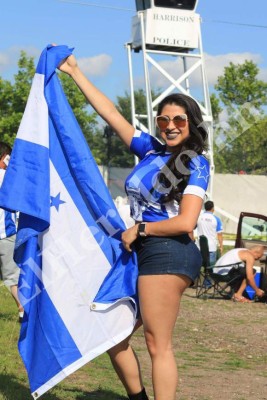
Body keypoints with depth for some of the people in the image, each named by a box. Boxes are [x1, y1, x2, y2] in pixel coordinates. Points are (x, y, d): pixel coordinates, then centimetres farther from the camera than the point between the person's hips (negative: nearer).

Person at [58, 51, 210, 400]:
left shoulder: (195, 164, -4)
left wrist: (138, 230, -5)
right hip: (142, 253, 8)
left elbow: (185, 222, -14)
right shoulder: (151, 149, 14)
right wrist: (75, 73, 21)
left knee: (158, 344, -8)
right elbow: (110, 113, 19)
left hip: (167, 252, -8)